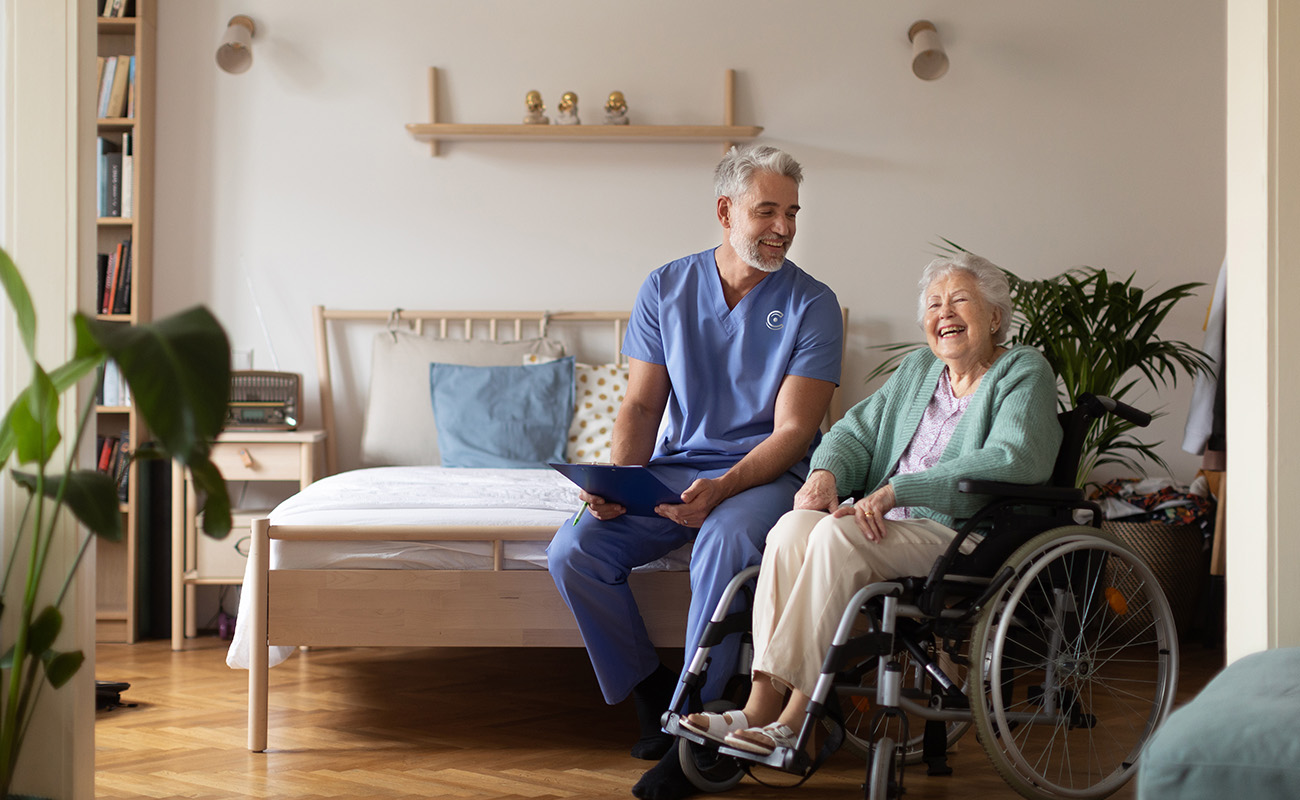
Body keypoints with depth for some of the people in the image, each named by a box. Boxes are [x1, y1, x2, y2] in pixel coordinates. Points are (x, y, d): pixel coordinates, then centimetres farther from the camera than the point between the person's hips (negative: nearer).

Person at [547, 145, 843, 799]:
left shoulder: (812, 304, -4)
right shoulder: (666, 289, 6)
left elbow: (792, 431, -10)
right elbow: (641, 405, 7)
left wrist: (722, 488, -27)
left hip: (765, 474, -3)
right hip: (672, 469, 4)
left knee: (724, 542, -37)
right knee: (574, 550, -19)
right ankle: (649, 690, 1)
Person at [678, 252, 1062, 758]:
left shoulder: (1024, 372, 1)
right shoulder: (918, 369, 22)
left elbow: (1011, 461, -17)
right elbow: (856, 431, 20)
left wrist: (893, 492, -22)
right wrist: (827, 472, -6)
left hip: (965, 536, -6)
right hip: (890, 526, 6)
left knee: (837, 535, -30)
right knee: (794, 526, -23)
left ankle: (796, 720, -28)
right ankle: (761, 705, -29)